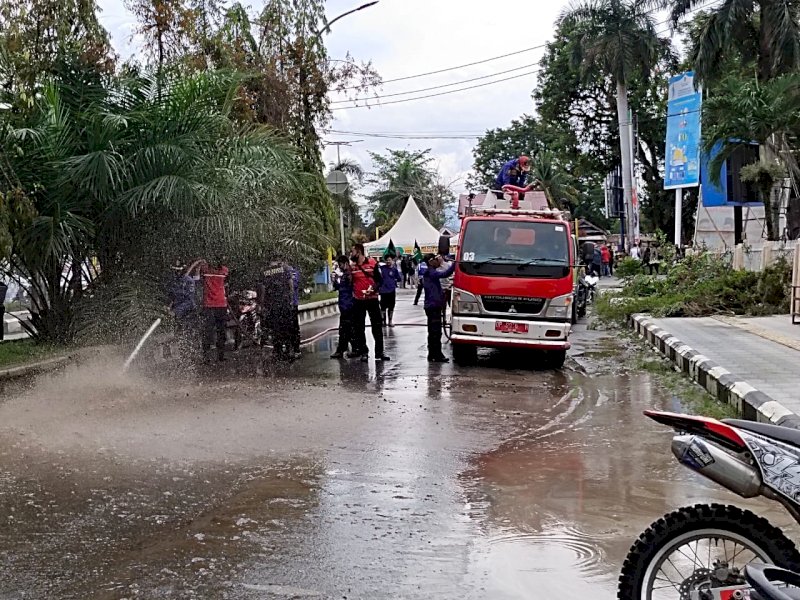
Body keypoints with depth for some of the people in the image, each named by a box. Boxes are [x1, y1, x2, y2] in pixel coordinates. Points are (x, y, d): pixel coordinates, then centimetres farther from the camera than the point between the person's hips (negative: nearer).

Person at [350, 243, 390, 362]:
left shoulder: (372, 263, -4)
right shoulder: (352, 266, 1)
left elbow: (379, 280, 0)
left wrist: (374, 288, -16)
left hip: (372, 299, -1)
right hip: (358, 301, 1)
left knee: (377, 326, 3)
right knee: (359, 327, 5)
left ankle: (379, 351, 11)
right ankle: (363, 352, 14)